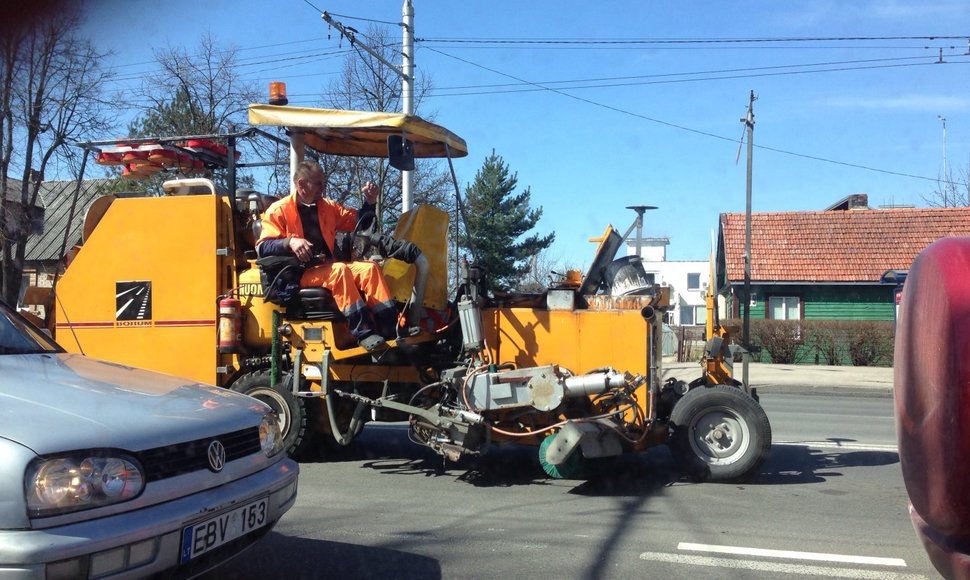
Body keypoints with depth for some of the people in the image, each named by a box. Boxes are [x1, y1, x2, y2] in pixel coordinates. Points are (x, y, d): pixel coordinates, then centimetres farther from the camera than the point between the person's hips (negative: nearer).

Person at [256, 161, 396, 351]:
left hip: (327, 267, 6)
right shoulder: (279, 210, 2)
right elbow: (262, 247, -8)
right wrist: (290, 242, -25)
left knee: (369, 268, -19)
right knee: (339, 270, -35)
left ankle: (390, 329, -27)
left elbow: (356, 221, 28)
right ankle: (363, 333, -40)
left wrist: (369, 202, 11)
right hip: (299, 273, -6)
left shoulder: (328, 207, 20)